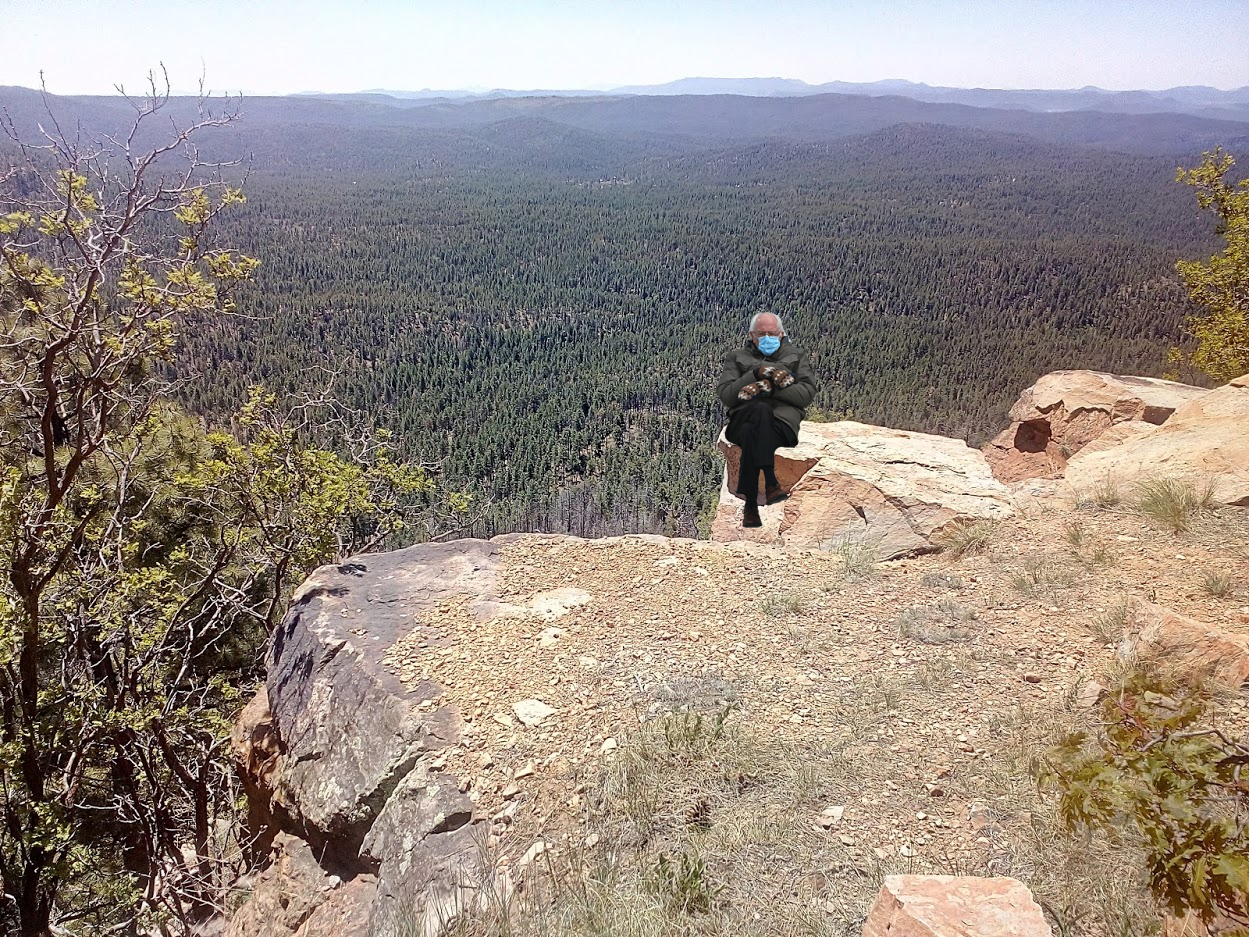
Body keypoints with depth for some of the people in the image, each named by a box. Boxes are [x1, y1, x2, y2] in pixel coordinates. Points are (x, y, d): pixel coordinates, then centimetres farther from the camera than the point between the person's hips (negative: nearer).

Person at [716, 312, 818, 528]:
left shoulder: (796, 356, 26)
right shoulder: (737, 357, 26)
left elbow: (807, 394, 7)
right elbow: (725, 396, 9)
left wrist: (769, 387, -6)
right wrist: (755, 374, -3)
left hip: (783, 419, 0)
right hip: (743, 418, 1)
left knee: (751, 432, -37)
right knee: (762, 410, -38)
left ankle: (751, 506, -42)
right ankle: (770, 483, -46)